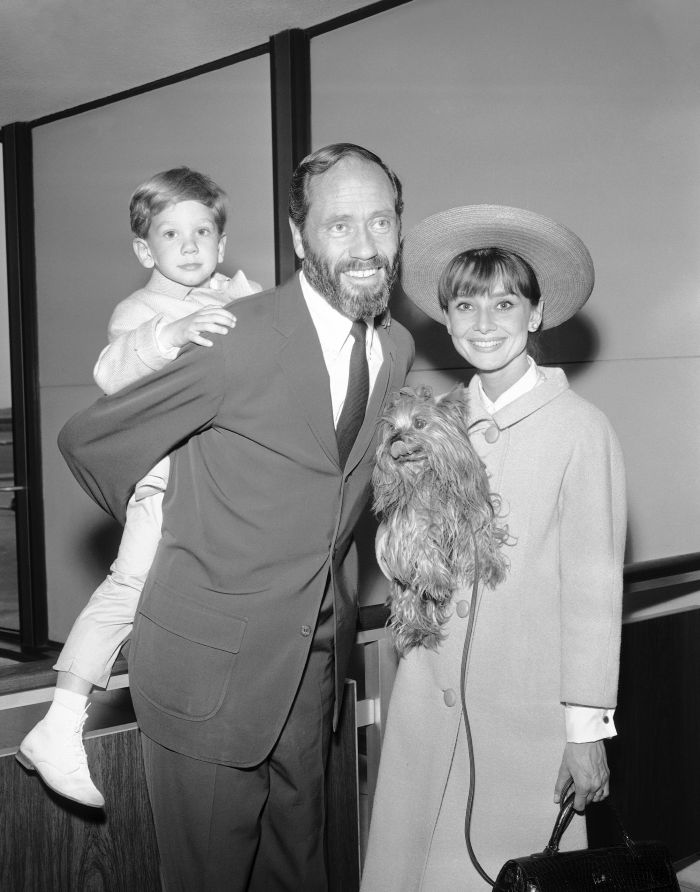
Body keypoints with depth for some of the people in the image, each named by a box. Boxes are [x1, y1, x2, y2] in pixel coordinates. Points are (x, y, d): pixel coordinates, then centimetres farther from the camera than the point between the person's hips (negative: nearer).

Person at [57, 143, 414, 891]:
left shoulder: (398, 347, 2)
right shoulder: (235, 339, -19)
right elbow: (86, 440, -9)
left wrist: (326, 548, 10)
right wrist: (176, 525, 2)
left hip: (316, 665, 6)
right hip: (210, 668, -6)